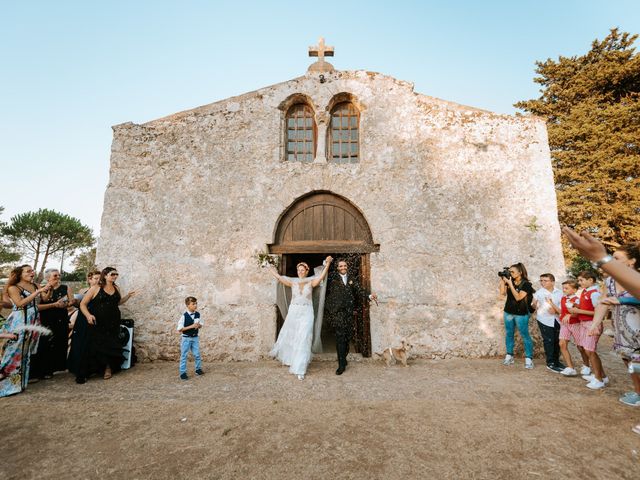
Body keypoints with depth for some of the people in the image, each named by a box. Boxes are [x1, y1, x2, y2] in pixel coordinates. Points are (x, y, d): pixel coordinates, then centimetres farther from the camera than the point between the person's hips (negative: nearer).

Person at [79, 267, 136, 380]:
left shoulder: (116, 288, 8)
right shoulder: (95, 288, -6)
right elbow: (83, 304, -6)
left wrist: (128, 296, 7)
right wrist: (88, 315, -22)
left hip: (113, 323, 4)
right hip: (98, 323, -4)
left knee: (112, 345, 4)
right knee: (97, 346, 2)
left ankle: (108, 368, 20)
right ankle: (95, 368, 23)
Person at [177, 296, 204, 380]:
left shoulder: (198, 314, -2)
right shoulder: (184, 316, -17)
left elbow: (201, 325, 9)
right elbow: (179, 329, -17)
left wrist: (198, 325, -15)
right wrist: (191, 326, -25)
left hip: (195, 337, 4)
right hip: (186, 338, -4)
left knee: (197, 354, 12)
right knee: (184, 356, 6)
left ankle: (198, 369, 29)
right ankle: (183, 373, 18)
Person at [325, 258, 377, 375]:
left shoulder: (352, 280, 14)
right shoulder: (333, 281, 7)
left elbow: (360, 290, 0)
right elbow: (329, 296, 4)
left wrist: (369, 295, -16)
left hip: (349, 313, 3)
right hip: (337, 312, -3)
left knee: (347, 337, 6)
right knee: (340, 337, -6)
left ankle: (343, 359, 25)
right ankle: (342, 364, 2)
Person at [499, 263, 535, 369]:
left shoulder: (526, 284, -13)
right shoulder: (510, 281, 2)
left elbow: (518, 297, -22)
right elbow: (502, 292, -6)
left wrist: (510, 284, -24)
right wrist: (502, 279, -8)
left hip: (521, 314, -5)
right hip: (508, 312, 5)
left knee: (525, 335, 2)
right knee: (509, 334, 11)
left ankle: (529, 358, 10)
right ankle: (509, 356, 20)